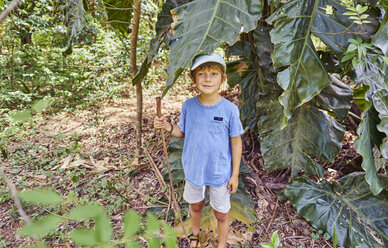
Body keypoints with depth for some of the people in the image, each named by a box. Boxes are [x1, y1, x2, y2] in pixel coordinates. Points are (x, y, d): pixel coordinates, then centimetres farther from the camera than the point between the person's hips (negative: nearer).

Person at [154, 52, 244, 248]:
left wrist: (235, 175, -4)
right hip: (194, 170, 3)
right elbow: (182, 132, 3)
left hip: (220, 173, -2)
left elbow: (236, 142, -9)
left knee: (221, 213, 16)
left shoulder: (229, 109, -18)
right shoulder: (189, 106, -11)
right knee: (195, 205, 26)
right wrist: (167, 126, -19)